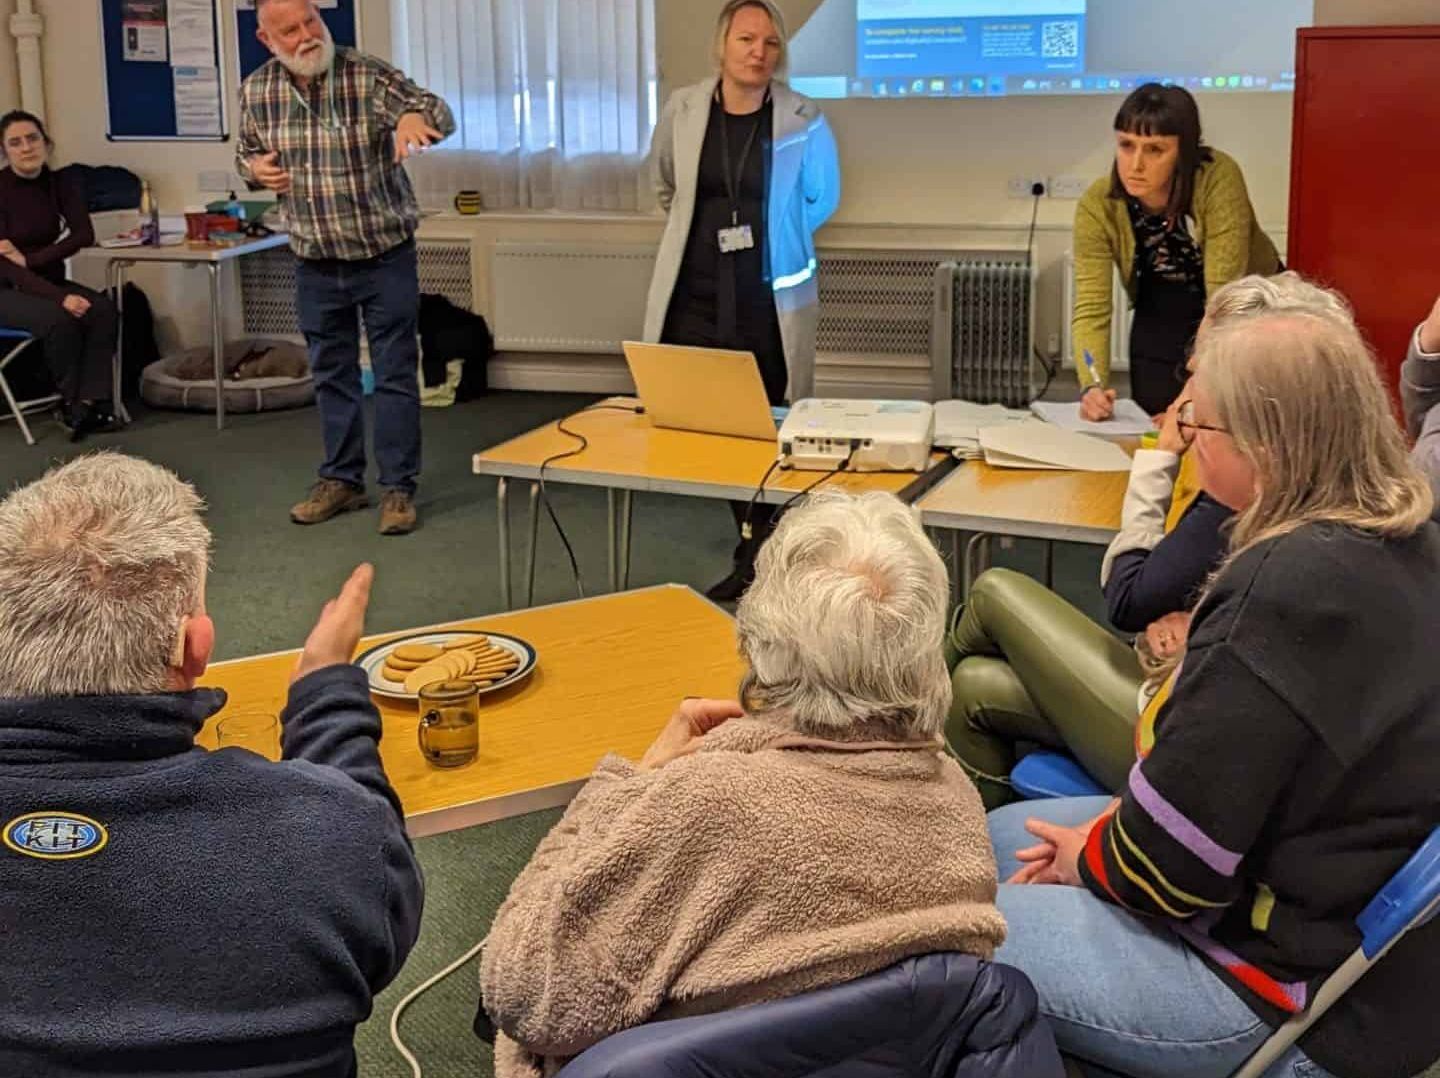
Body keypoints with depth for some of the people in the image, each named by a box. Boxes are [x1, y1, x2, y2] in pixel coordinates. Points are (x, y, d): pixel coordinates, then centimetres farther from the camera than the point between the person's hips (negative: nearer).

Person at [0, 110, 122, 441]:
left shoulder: (61, 184, 0)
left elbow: (84, 236, -10)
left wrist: (29, 259, -22)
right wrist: (60, 297, -32)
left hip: (47, 280, 5)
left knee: (104, 310, -23)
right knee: (60, 318, -32)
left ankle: (91, 402, -22)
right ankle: (72, 405, -13)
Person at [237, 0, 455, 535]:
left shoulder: (368, 75, -15)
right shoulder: (256, 91, -3)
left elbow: (441, 114, -26)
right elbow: (246, 152, 14)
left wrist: (415, 115, -49)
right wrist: (257, 169, -10)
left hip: (385, 256, -4)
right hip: (315, 263, 4)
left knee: (395, 375, 2)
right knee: (331, 375, 13)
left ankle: (398, 487, 11)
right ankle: (342, 480, 26)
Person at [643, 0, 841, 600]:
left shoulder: (804, 120, -4)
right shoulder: (683, 111, 2)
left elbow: (823, 197, 13)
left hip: (769, 300, -2)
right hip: (694, 298, 3)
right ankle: (756, 548, 19)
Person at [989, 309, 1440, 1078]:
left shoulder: (1288, 595, -31)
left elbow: (1166, 862, -25)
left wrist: (1088, 860, -4)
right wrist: (1107, 828, 2)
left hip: (1307, 1000, -10)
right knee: (1000, 837, 19)